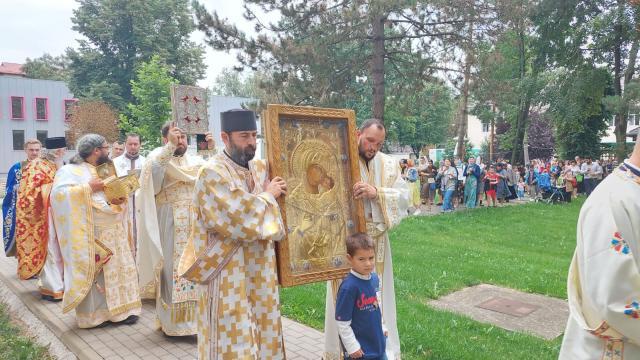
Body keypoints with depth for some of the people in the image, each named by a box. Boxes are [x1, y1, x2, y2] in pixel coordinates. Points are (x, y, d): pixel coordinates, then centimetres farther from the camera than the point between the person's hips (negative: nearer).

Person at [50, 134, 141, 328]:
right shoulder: (71, 170, -6)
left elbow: (115, 195, 18)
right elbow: (58, 193, -21)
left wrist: (119, 199, -5)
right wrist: (89, 187, -19)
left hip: (113, 232, 7)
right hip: (91, 234, -7)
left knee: (117, 269, 8)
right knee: (94, 273, -1)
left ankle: (119, 308, 17)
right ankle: (94, 313, 10)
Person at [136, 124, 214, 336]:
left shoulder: (194, 161, 11)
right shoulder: (158, 157, -2)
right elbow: (152, 169, -25)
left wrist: (212, 150, -10)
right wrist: (171, 146, -30)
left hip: (195, 224, 5)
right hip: (170, 225, -4)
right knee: (172, 270, 0)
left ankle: (194, 316, 20)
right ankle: (173, 320, 11)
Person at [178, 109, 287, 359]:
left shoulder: (261, 168, 7)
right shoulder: (212, 173, -15)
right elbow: (241, 219, -24)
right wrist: (268, 196, -11)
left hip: (261, 270, 7)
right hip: (230, 275, -7)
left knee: (263, 334, 16)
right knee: (234, 340, 3)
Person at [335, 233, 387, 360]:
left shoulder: (374, 278, -3)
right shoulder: (349, 286, -24)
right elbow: (342, 322, -19)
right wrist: (352, 346, -15)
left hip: (377, 342, 7)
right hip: (360, 348, -7)